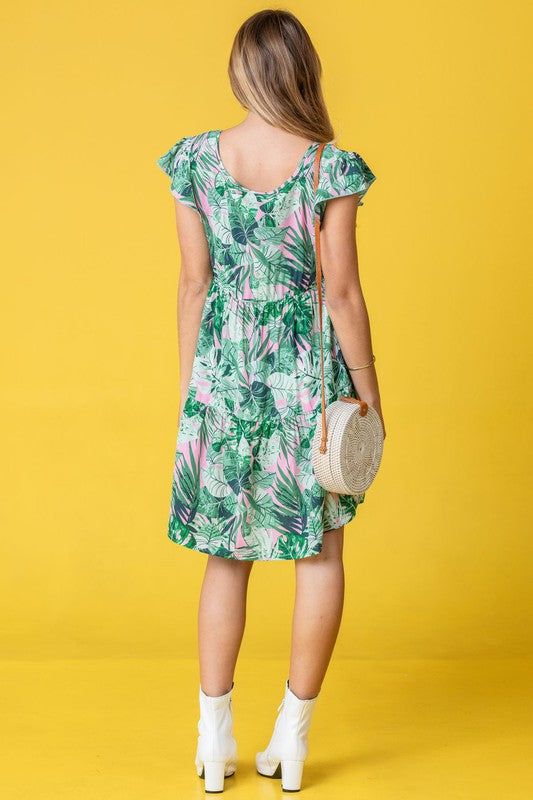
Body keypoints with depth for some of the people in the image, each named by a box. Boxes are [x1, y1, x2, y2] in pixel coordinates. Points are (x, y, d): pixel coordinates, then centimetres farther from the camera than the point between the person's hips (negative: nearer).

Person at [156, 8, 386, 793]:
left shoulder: (196, 159, -3)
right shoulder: (331, 167, -12)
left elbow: (194, 282, 1)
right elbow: (343, 292, -10)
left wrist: (191, 385, 10)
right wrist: (369, 394, 0)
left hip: (224, 372, 3)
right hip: (308, 374, -2)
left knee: (228, 554, 15)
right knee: (321, 552, 13)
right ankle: (292, 735, 18)